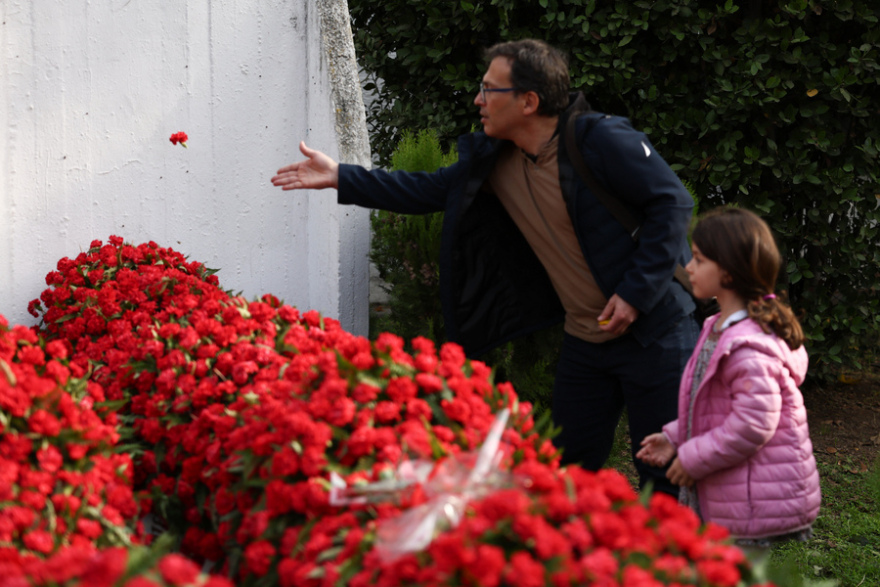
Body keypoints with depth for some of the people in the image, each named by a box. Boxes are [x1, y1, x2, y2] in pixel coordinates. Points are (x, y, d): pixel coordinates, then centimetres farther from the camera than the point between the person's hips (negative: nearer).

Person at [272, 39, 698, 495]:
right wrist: (340, 178, 11)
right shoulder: (493, 160, 4)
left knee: (666, 475, -2)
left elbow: (673, 203, -15)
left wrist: (635, 292, -19)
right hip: (584, 339, 7)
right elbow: (430, 191, 15)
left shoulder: (602, 141, -17)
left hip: (651, 332, -7)